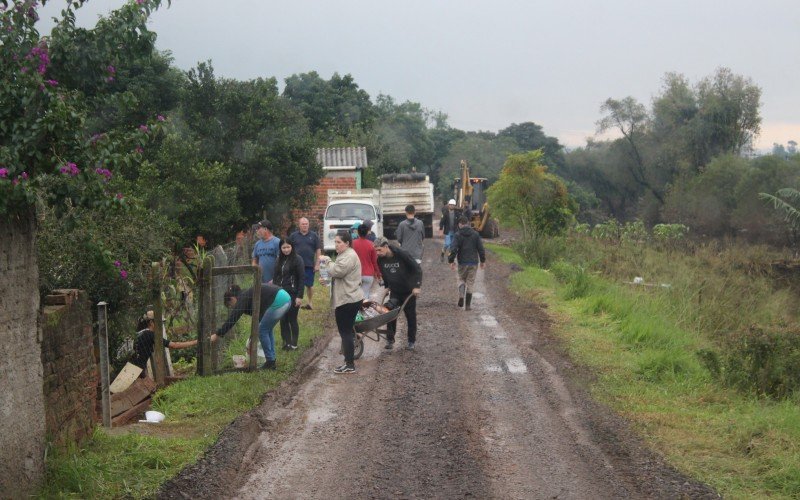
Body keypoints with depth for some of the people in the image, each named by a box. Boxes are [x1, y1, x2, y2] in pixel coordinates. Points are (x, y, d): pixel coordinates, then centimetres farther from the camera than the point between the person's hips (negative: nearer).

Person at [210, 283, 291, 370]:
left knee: (263, 330, 3)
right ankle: (272, 361, 22)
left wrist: (217, 334, -12)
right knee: (267, 329, 19)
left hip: (278, 300, -10)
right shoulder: (246, 295, 24)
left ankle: (270, 363, 7)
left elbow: (232, 319, -13)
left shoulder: (242, 298, -2)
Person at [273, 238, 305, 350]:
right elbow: (275, 277, 15)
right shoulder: (279, 260, 10)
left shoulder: (297, 260, -7)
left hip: (292, 295, -5)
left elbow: (302, 278, -10)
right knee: (283, 320, 5)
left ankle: (294, 344, 11)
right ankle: (286, 342, 14)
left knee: (292, 319, 1)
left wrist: (299, 296, -15)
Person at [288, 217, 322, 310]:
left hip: (310, 265, 0)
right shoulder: (293, 236, 5)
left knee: (309, 285, 6)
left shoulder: (314, 235, 3)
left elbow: (318, 250, 3)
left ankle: (310, 302, 18)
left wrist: (317, 264, -3)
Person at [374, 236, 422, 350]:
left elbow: (417, 269, -17)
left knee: (411, 316, 6)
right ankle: (390, 340, 4)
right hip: (394, 292, 4)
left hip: (409, 291, -4)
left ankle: (412, 341, 17)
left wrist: (417, 286, -22)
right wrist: (387, 286, 13)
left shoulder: (402, 254, -23)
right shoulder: (380, 259, -8)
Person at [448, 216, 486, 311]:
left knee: (461, 279, 18)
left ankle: (461, 295, -8)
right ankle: (468, 305, 7)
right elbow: (481, 248, 3)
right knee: (470, 282, 7)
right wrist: (483, 260, 12)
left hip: (462, 262, -1)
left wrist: (451, 260, -3)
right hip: (473, 262, 1)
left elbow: (453, 249, -12)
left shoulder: (458, 235, -6)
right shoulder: (475, 234, 2)